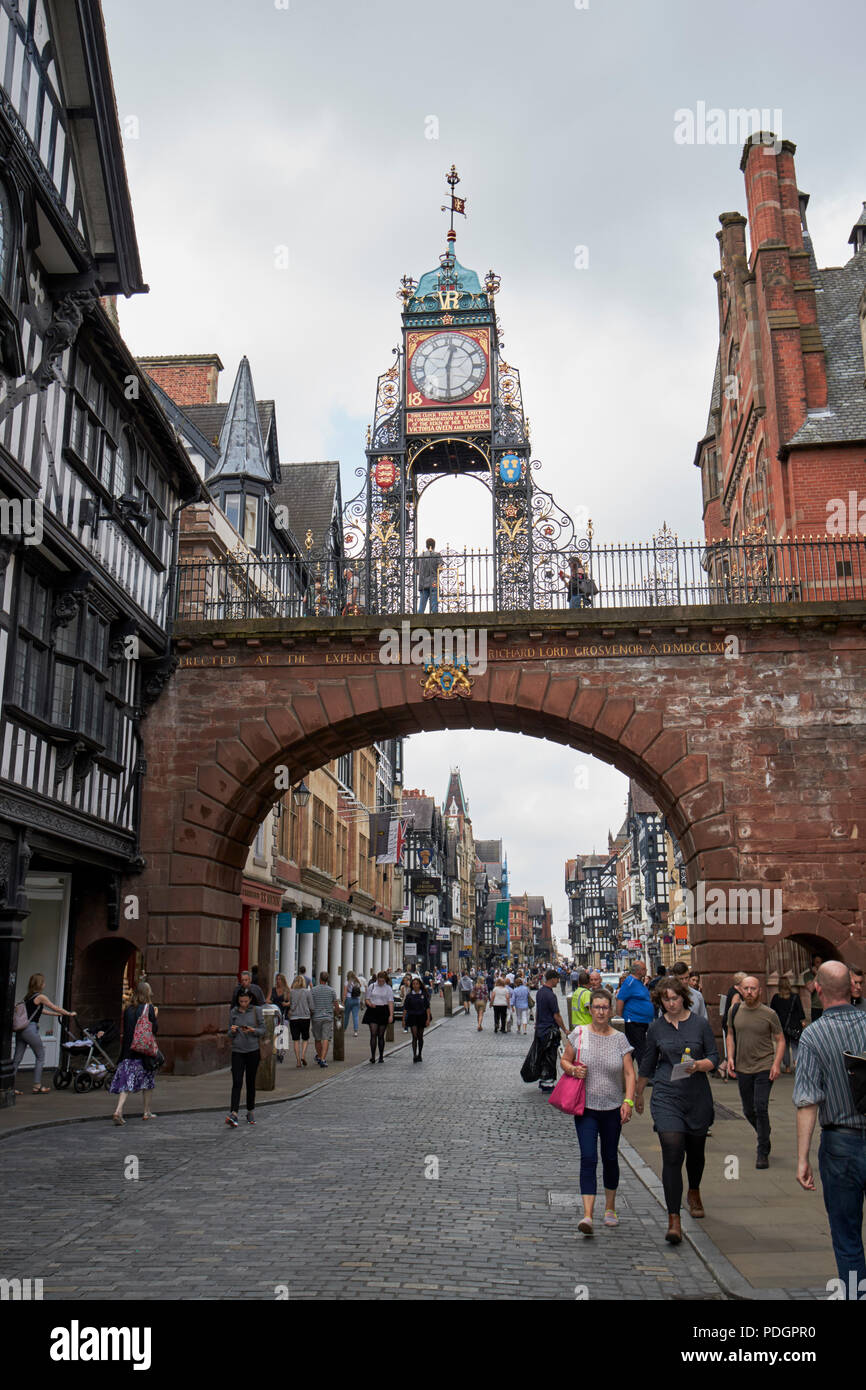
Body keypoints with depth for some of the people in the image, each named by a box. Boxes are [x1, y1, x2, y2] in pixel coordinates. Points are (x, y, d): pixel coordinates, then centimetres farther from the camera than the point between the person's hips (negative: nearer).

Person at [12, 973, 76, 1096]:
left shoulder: (28, 997, 17)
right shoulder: (40, 997, -6)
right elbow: (56, 1008, 2)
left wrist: (57, 1014, 35)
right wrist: (70, 1013, 16)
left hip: (20, 1029, 8)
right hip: (30, 1029, -8)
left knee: (17, 1058, 7)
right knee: (40, 1057, 5)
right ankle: (37, 1086, 6)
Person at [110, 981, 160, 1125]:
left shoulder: (128, 1009, 6)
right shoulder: (149, 1008, -7)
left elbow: (126, 1029, 12)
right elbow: (154, 1030, -10)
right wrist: (155, 1016, 3)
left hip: (129, 1050, 3)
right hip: (145, 1049, -3)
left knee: (126, 1081, 1)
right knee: (147, 1080, 13)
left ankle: (118, 1110, -16)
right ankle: (147, 1112, 21)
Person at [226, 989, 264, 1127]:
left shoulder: (256, 1010, 0)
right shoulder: (233, 1012, 6)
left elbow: (263, 1031, 0)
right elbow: (230, 1035, 11)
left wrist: (252, 1030, -19)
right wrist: (232, 1031, -12)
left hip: (253, 1050, -1)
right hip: (237, 1051, 1)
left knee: (250, 1082, 7)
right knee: (237, 1082, -10)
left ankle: (251, 1111, 22)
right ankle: (233, 1114, -18)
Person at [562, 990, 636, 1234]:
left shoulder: (619, 1039, -1)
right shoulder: (579, 1034, -3)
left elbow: (629, 1074, -1)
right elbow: (564, 1060, 9)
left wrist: (628, 1101, -13)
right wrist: (573, 1069, -13)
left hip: (613, 1108, 2)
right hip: (586, 1108, -2)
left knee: (610, 1158, 13)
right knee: (588, 1158, -12)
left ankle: (610, 1209, 31)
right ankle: (587, 1215, -16)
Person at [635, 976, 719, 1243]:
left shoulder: (700, 1024, -1)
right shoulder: (656, 1028, 3)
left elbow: (714, 1058, 2)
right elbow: (647, 1064, 14)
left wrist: (698, 1065, -19)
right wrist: (638, 1094, 22)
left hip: (698, 1097, 1)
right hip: (666, 1097, -1)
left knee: (695, 1150, 17)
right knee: (672, 1155, -12)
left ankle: (694, 1193, 48)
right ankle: (674, 1220, -11)